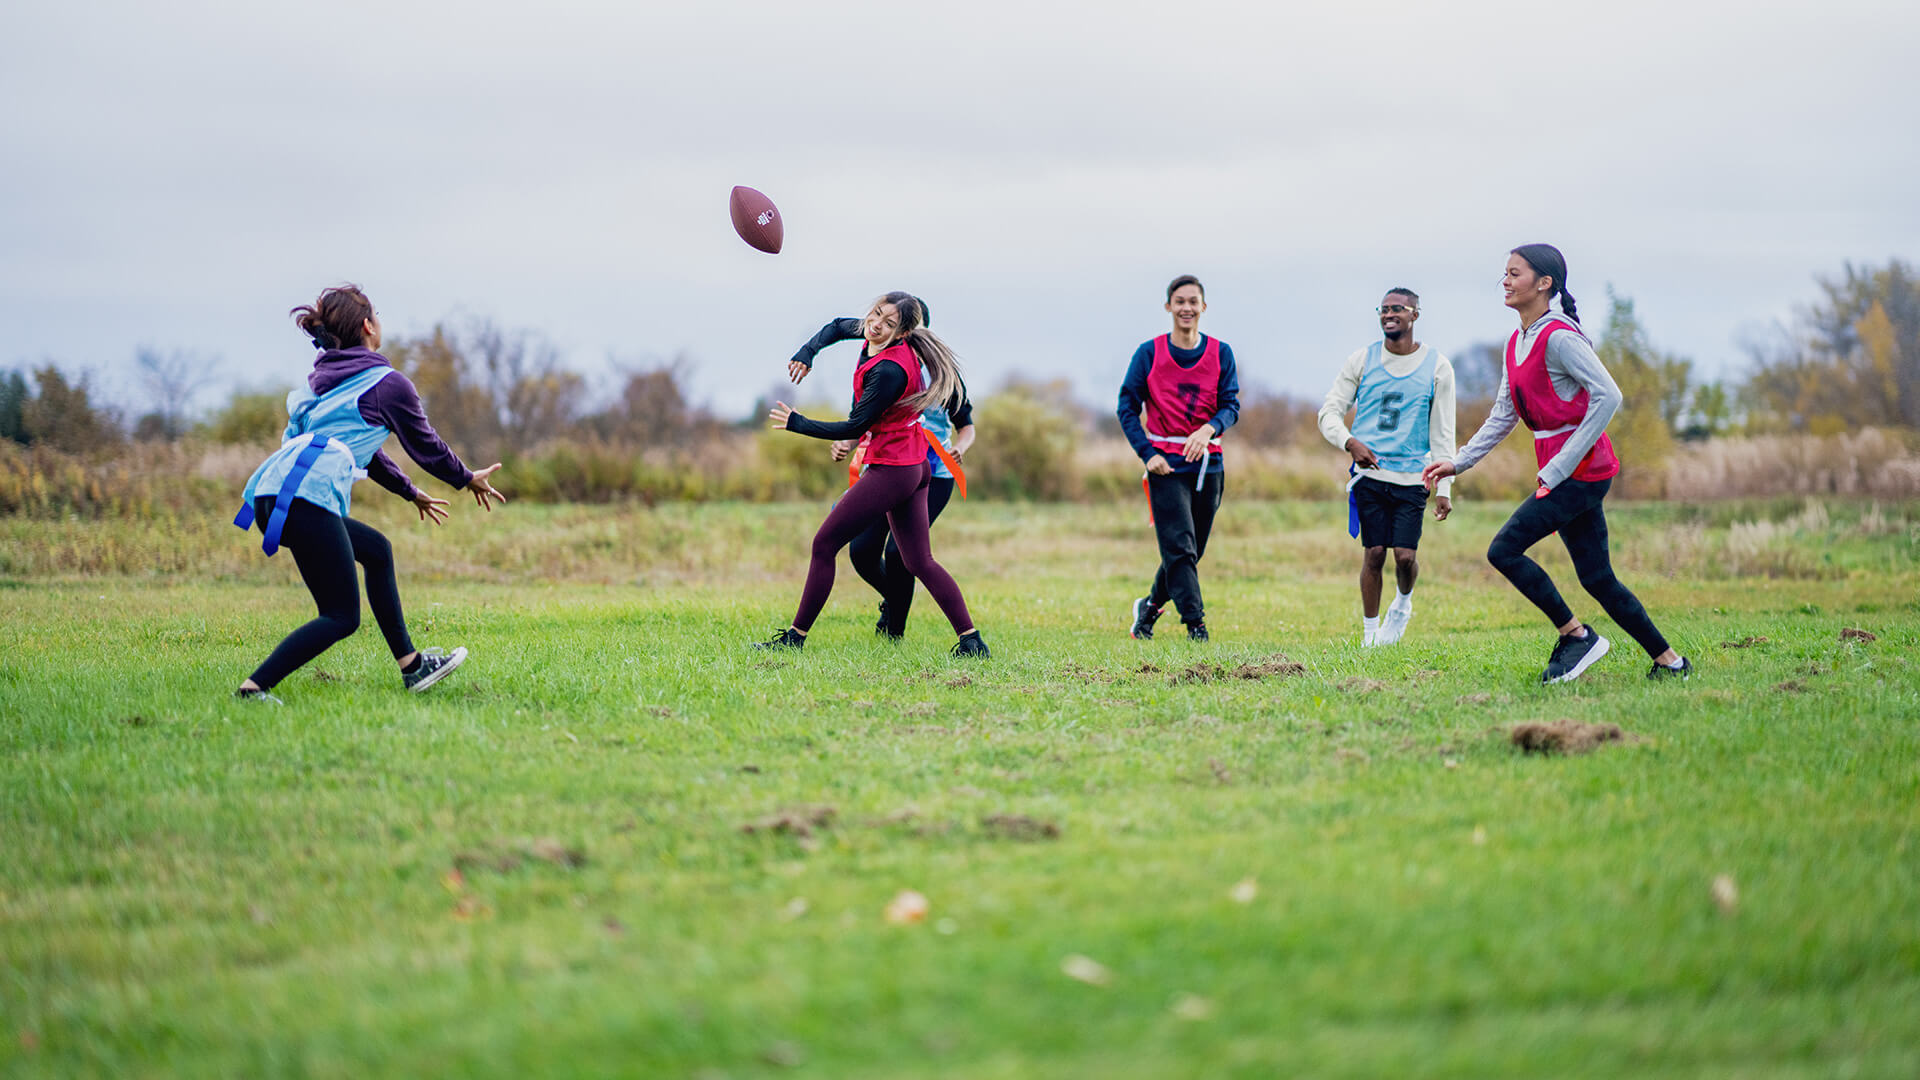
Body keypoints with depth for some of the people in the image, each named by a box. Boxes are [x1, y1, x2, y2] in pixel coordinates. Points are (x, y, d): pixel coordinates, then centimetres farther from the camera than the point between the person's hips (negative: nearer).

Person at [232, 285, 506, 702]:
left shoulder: (323, 378, 28)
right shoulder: (389, 384, 4)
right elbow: (426, 447, 15)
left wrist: (411, 492, 49)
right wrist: (469, 479, 33)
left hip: (268, 496, 9)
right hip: (306, 496, -9)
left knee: (376, 549, 25)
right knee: (341, 617, -4)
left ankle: (411, 667, 26)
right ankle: (255, 686, -16)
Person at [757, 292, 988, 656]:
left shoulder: (889, 370, -24)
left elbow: (855, 426, -19)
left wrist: (796, 424, -12)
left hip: (890, 469, -10)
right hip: (916, 466, 10)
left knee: (825, 544, -1)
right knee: (919, 562, 12)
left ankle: (796, 636, 5)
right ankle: (970, 639, 7)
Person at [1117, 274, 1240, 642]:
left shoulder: (1220, 353, 5)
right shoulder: (1149, 353, -1)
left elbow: (1231, 406, 0)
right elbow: (1127, 407, 1)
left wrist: (1208, 429, -21)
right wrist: (1148, 454, -9)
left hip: (1208, 462, 3)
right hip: (1166, 463, -3)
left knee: (1189, 551, 9)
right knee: (1179, 545, -13)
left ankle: (1150, 605, 30)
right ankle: (1195, 622, -13)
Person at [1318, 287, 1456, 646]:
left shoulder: (1437, 367, 3)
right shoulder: (1362, 360, 5)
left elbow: (1442, 434, 4)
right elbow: (1329, 413, 7)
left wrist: (1443, 489, -1)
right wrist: (1349, 442, -14)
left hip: (1412, 478, 0)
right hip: (1369, 473, 1)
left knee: (1406, 555, -9)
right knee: (1374, 553, -3)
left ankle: (1403, 603, 23)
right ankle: (1370, 633, 10)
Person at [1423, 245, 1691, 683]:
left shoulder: (1559, 337, -14)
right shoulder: (1517, 342, 15)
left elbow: (1607, 396, -21)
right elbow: (1503, 415, 22)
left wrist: (1560, 467, -21)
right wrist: (1459, 462, 15)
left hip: (1579, 469, -9)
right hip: (1562, 471, 9)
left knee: (1504, 549, -13)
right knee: (1597, 578, 9)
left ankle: (1575, 634, -4)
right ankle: (1669, 661, 15)